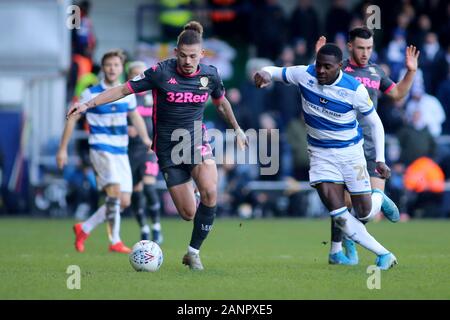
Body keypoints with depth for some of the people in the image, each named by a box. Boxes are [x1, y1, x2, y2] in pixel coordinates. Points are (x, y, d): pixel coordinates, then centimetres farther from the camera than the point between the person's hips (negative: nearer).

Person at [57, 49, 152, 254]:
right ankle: (115, 242, -20)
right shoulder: (91, 94, -6)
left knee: (123, 202, 3)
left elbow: (135, 116, 20)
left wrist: (145, 138, 2)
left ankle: (84, 229, 20)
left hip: (121, 152, 6)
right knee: (115, 189, -25)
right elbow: (72, 119, 1)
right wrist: (63, 149, -2)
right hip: (101, 150, -6)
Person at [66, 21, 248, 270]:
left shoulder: (210, 75, -3)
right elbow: (123, 90, -6)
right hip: (168, 149, -1)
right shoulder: (161, 72, -12)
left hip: (197, 142, 1)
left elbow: (221, 102, 19)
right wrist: (88, 104, -11)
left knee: (209, 193, -27)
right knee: (188, 214, -4)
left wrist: (236, 128, 32)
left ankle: (193, 252, -11)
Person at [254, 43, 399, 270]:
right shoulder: (305, 75, -14)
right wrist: (265, 74, -28)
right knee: (338, 215, -10)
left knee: (365, 213, 1)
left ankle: (379, 199, 40)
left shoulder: (355, 90, -18)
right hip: (320, 153, 2)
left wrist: (380, 159, -10)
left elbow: (375, 123, -6)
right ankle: (384, 255, 4)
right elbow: (275, 71, -2)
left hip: (350, 151, -2)